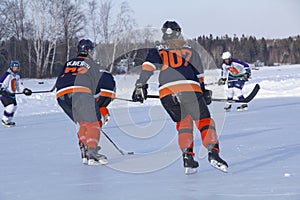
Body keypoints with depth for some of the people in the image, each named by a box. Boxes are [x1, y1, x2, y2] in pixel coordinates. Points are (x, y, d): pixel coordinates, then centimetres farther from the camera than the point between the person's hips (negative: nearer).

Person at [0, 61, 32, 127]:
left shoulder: (17, 76, 10)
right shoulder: (7, 75, -20)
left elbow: (19, 86, 18)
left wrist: (25, 90, 4)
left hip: (11, 94, 10)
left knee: (14, 107, 15)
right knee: (10, 106, -20)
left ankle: (8, 121, 30)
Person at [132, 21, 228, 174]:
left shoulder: (157, 51, 20)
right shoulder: (190, 51, 24)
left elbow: (148, 66, 2)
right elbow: (199, 75, 22)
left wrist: (140, 86, -1)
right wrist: (204, 91, 31)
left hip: (166, 92, 1)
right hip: (190, 89, -1)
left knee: (183, 123, 18)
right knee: (204, 121, 5)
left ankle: (187, 156, 3)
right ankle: (213, 152, -15)